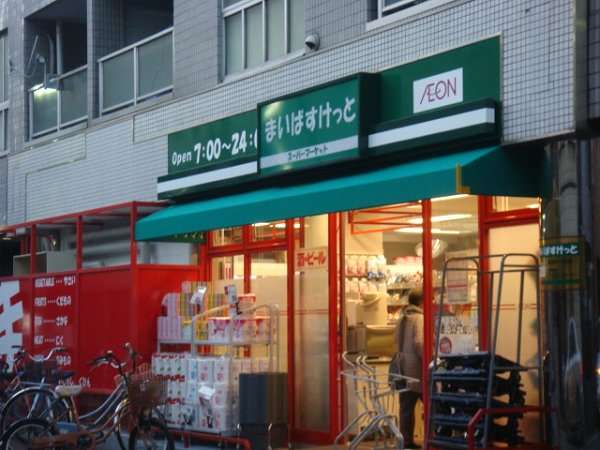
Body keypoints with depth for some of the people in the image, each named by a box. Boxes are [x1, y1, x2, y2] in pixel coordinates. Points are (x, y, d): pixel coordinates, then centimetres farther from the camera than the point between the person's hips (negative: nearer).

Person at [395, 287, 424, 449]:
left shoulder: (402, 319, 14)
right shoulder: (420, 318, -11)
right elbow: (419, 343, -20)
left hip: (404, 368, 7)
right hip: (417, 368, -7)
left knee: (406, 406, 6)